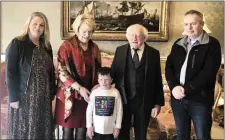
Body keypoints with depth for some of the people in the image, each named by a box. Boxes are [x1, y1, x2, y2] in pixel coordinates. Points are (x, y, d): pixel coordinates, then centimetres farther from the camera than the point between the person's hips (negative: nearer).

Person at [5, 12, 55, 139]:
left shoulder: (46, 46, 9)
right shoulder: (17, 44, -8)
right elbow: (10, 72, -11)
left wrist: (52, 93, 10)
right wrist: (13, 97, -15)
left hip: (44, 97, 5)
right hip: (24, 96, -5)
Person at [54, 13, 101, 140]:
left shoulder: (94, 48, 8)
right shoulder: (67, 46, -7)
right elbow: (62, 72, -12)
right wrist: (79, 88, -19)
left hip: (88, 94, 4)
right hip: (70, 94, -4)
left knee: (82, 129, 11)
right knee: (68, 129, 4)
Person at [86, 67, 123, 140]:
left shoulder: (115, 92, -9)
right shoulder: (94, 92, -7)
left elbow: (119, 111, -3)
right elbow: (89, 110, -1)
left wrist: (117, 127, -2)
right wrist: (89, 126, -2)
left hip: (110, 129, 0)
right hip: (96, 129, 1)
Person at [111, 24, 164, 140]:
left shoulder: (153, 53, -2)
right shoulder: (120, 50, 2)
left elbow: (157, 80, -2)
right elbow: (113, 73, 4)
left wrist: (158, 103, -3)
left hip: (144, 102, -1)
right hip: (123, 99, 1)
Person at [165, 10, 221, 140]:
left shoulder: (212, 44, -5)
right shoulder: (178, 44, 11)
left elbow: (208, 73, -14)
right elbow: (169, 66, 8)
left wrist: (186, 89, -17)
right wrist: (174, 87, -10)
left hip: (200, 99, -4)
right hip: (178, 98, 5)